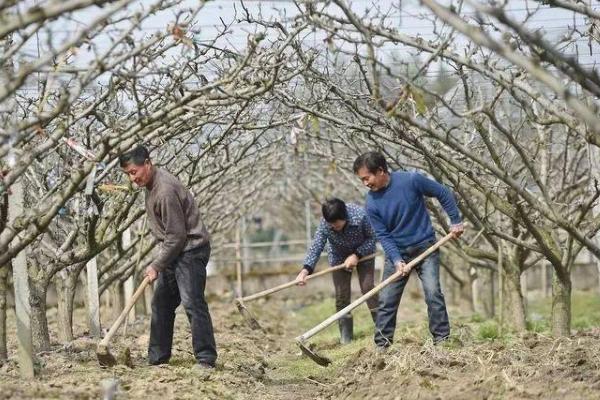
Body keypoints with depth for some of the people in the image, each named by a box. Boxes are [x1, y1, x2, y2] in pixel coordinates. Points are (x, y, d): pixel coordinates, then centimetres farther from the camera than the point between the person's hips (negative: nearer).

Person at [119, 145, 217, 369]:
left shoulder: (165, 191, -24)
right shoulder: (151, 183, 7)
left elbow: (176, 236, -22)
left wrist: (157, 266, -16)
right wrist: (159, 263, 19)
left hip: (190, 250, -10)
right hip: (173, 251, 11)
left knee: (192, 303, -15)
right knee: (161, 304, 12)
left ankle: (206, 359, -14)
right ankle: (157, 358, 19)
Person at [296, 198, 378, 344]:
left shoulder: (360, 215, -34)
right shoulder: (324, 225, -29)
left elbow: (372, 237, -21)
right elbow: (316, 247, -31)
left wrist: (357, 255, -29)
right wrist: (306, 269, -44)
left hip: (363, 253, -2)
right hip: (339, 257, 2)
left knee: (368, 288, -11)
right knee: (341, 294, -4)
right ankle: (345, 336, 2)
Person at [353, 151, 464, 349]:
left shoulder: (411, 180, -17)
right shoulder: (372, 203, -10)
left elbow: (443, 193, -4)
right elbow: (383, 235, -10)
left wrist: (455, 221, -2)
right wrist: (397, 261, -22)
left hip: (425, 246, -3)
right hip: (397, 252, 3)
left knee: (433, 293, -14)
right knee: (386, 301, 1)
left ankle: (442, 339, -3)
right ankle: (381, 345, 9)